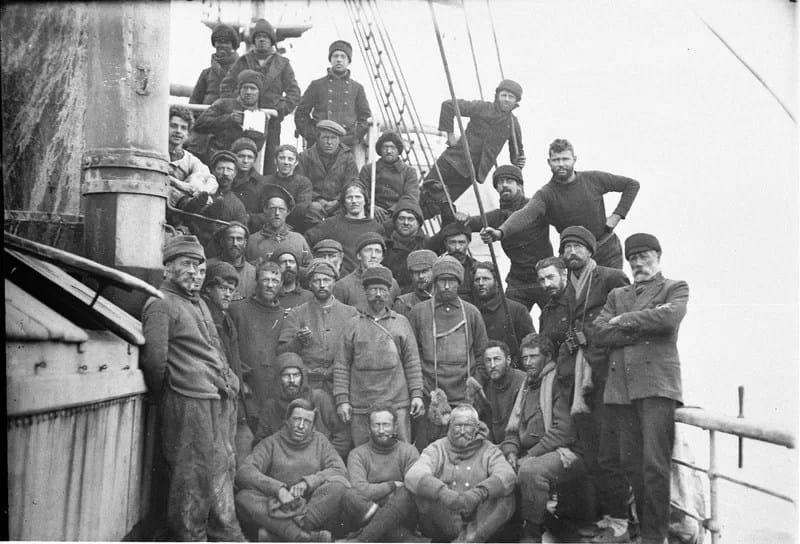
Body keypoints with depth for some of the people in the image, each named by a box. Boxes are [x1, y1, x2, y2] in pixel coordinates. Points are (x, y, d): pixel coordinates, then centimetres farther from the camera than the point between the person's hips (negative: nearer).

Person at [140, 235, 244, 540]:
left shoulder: (199, 303, 21)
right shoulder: (161, 304, -6)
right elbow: (154, 360, -10)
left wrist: (230, 383, 13)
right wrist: (165, 400, -1)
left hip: (221, 400, 9)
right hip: (189, 401, -9)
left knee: (222, 469, 14)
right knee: (191, 474, -3)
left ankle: (226, 534, 25)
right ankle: (190, 536, 9)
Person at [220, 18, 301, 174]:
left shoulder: (282, 63, 11)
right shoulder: (243, 61, 11)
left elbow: (294, 92, 6)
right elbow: (225, 86, 10)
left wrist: (280, 110, -7)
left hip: (271, 122, 0)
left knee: (270, 163, -2)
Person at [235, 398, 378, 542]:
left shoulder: (319, 441, 15)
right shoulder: (270, 443, 9)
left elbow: (340, 471, 1)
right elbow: (244, 472, -7)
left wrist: (306, 483, -15)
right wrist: (278, 489, -22)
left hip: (318, 507, 1)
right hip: (279, 509, 0)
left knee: (338, 484, -28)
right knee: (244, 497, -27)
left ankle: (277, 533, -34)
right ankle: (305, 537, -44)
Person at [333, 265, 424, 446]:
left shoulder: (401, 322, 10)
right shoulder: (353, 325, 7)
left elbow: (412, 362, 8)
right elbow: (341, 365, 5)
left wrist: (417, 394, 0)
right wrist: (342, 400, -2)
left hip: (397, 404, 0)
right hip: (360, 406, 0)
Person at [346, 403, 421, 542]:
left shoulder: (409, 451, 8)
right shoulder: (357, 455, 7)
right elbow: (359, 490, -10)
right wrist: (393, 485, -7)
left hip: (403, 519, 0)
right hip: (370, 515, 0)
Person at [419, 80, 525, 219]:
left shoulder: (513, 124, 6)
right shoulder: (482, 108, -9)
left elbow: (517, 150, 23)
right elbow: (448, 105, -13)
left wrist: (517, 163, 2)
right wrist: (450, 134, -12)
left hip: (474, 171, 3)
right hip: (455, 160, -3)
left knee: (444, 205, -1)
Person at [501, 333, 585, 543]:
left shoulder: (559, 381, -5)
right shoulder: (526, 387, 20)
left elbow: (564, 429, -15)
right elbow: (513, 430, 20)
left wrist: (531, 454, -16)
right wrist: (511, 451, -1)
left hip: (563, 452, -8)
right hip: (530, 454, 8)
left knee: (530, 470, -35)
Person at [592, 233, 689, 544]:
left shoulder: (675, 288, 13)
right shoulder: (617, 295, 24)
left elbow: (669, 317, -11)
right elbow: (599, 332, 7)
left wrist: (625, 320, -1)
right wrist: (645, 329, -3)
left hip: (657, 384, -4)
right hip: (620, 387, 4)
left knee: (655, 465, -9)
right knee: (630, 465, 5)